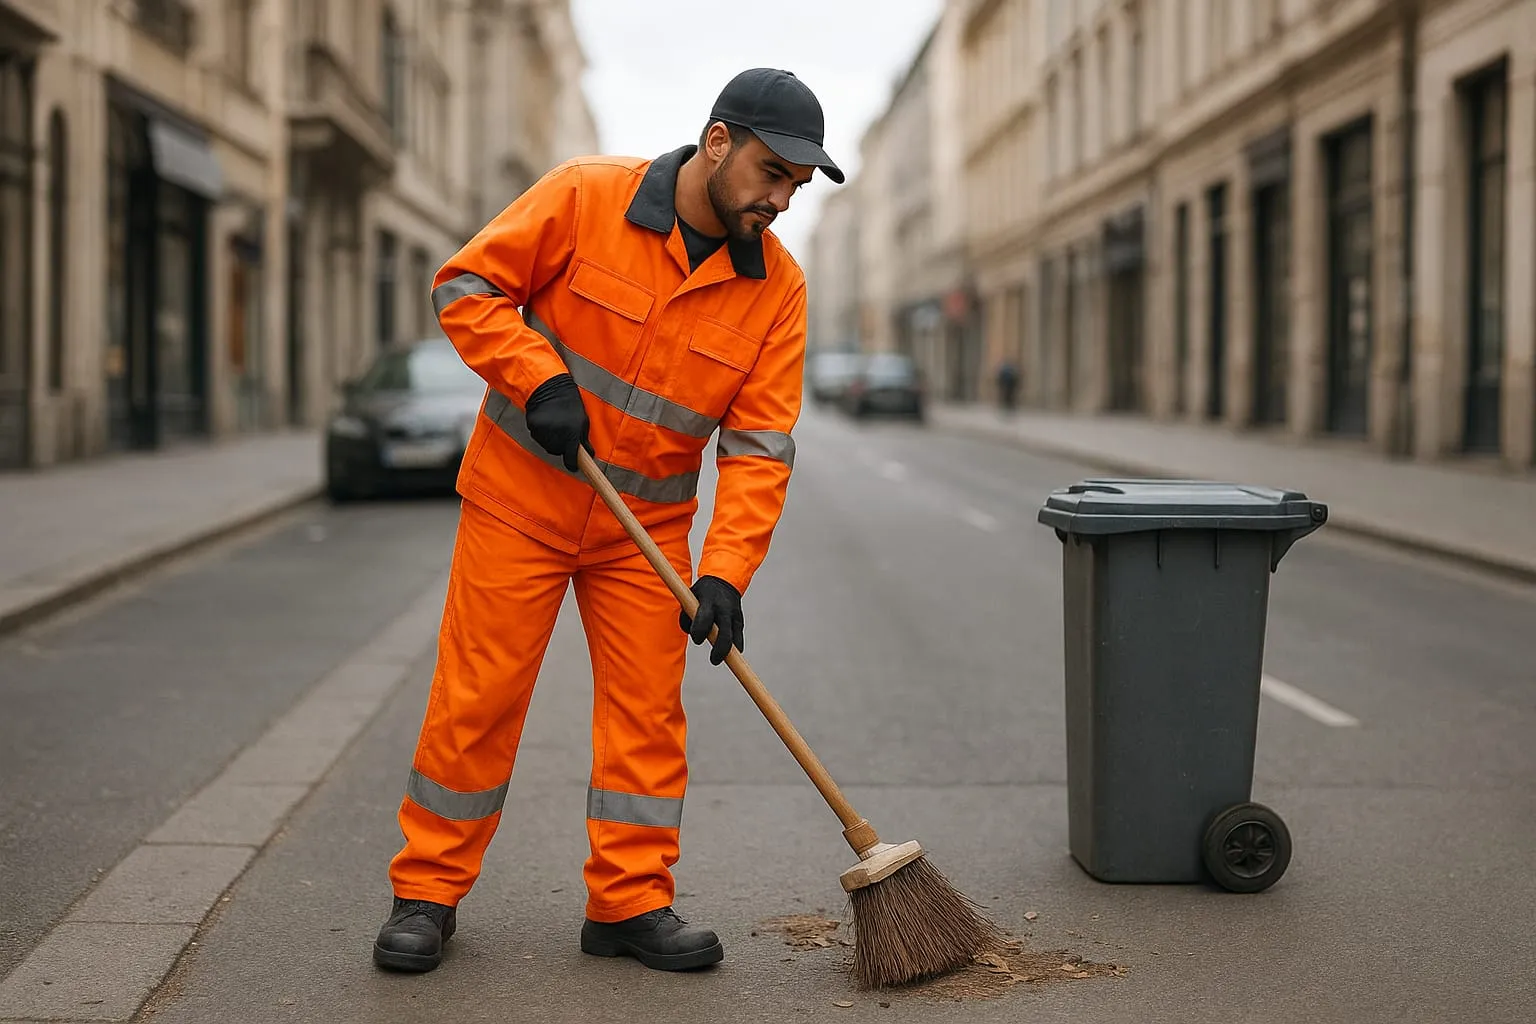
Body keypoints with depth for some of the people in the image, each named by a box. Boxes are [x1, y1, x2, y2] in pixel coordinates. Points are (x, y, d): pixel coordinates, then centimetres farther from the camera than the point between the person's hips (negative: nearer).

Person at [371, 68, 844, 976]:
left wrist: (725, 573, -19)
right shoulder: (586, 196, -14)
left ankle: (631, 901, 16)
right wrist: (540, 378, -22)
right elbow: (467, 286, -9)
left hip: (648, 526, 3)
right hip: (518, 498, -3)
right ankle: (427, 893, 14)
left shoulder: (776, 287, -7)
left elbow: (760, 448, -9)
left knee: (648, 708, 3)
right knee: (476, 697, 1)